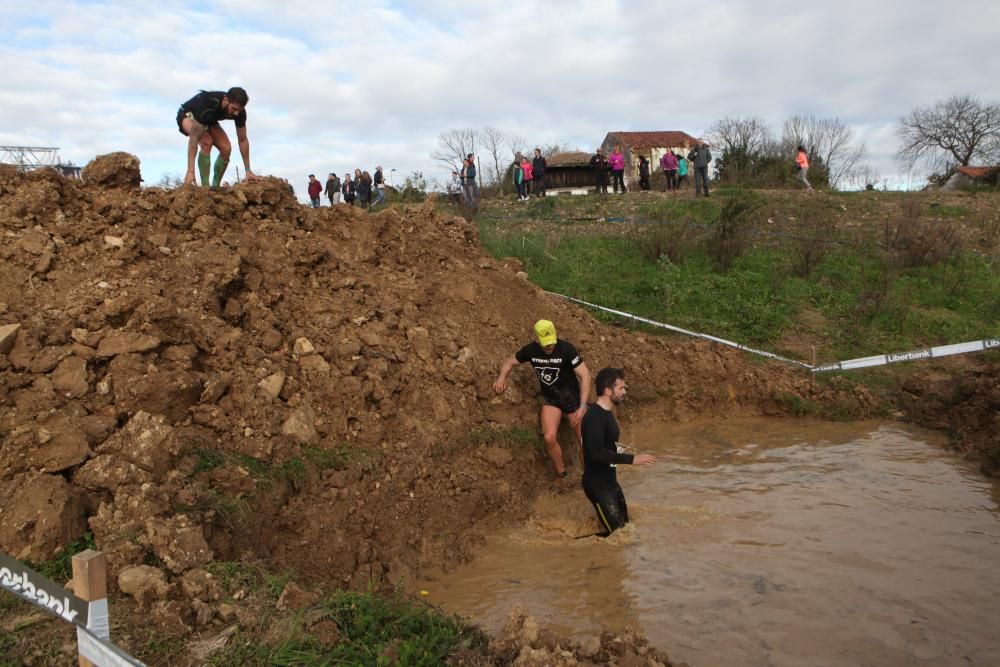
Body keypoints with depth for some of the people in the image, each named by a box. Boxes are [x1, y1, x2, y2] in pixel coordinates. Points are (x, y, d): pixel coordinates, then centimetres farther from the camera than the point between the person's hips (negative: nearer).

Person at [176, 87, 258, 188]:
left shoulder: (239, 111, -27)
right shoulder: (207, 104, -44)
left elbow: (243, 140, -15)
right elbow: (194, 138, -43)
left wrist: (248, 170, -15)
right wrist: (190, 171, -48)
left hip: (208, 120, 5)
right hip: (188, 115, -5)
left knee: (226, 149, -15)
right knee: (207, 142, -32)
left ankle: (215, 187, 0)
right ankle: (205, 187, -26)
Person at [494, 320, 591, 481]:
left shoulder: (566, 349, -25)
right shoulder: (531, 350, -12)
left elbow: (585, 376, -25)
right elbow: (510, 361, 5)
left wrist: (582, 406, -32)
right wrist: (502, 377, -18)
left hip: (572, 397, -3)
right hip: (550, 399, 3)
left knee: (584, 440, 4)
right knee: (549, 437, -13)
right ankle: (561, 474, 10)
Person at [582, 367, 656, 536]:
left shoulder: (607, 413, 9)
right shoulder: (594, 416, -21)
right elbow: (597, 452, -30)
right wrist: (631, 459, -28)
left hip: (609, 480, 10)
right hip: (597, 483, -10)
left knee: (625, 525, 16)